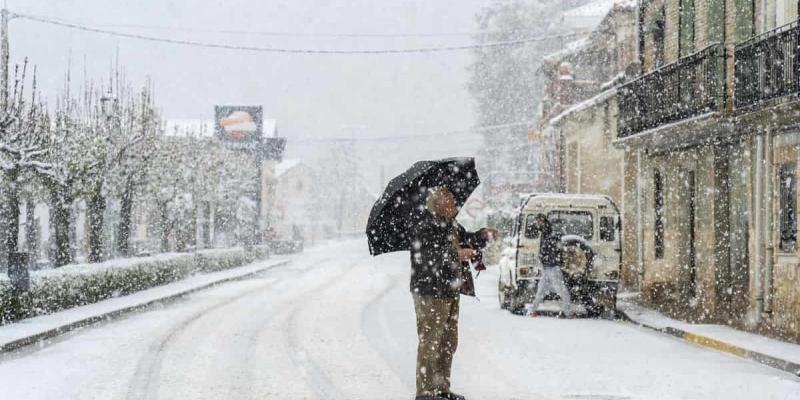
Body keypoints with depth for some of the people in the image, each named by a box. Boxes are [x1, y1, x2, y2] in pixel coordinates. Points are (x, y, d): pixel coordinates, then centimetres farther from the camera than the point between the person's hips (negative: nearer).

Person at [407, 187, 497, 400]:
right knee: (430, 342, -7)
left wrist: (483, 235, 5)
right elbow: (427, 256, -26)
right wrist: (455, 254, -36)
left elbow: (468, 239, 25)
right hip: (430, 293, -9)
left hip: (450, 292, 9)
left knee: (449, 342, 16)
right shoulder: (422, 226, -14)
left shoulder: (450, 225, 13)